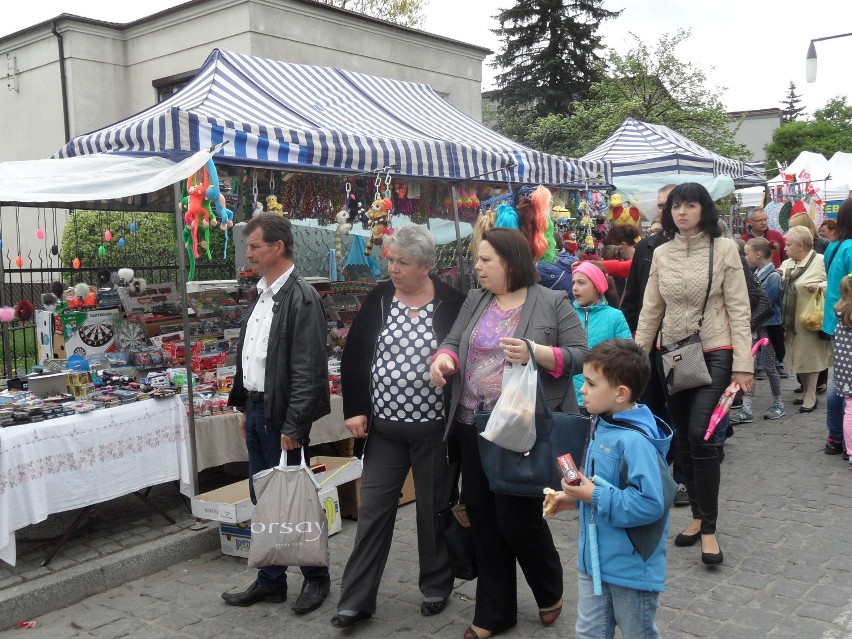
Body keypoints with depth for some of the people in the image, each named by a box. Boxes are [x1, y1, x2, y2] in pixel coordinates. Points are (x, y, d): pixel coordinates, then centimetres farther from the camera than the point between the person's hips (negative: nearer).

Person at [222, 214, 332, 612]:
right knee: (263, 501, 15)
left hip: (282, 417, -8)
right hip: (257, 411, 8)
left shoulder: (301, 299, -16)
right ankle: (270, 582, 28)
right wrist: (246, 407, 15)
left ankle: (316, 577, 22)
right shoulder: (262, 294, 12)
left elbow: (308, 371, -20)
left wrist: (293, 427, -20)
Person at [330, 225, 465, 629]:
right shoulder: (379, 298, 1)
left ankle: (436, 588, 31)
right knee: (372, 510, 6)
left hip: (435, 429, -2)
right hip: (384, 427, 3)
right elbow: (353, 356, 4)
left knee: (434, 510, 12)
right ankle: (356, 600, 15)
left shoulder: (453, 304, -8)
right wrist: (355, 409, -2)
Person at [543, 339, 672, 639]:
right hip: (595, 559, 9)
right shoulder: (603, 426, 3)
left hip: (631, 567, -8)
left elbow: (650, 503, -32)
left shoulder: (635, 440, -27)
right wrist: (576, 497, 4)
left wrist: (595, 497, -26)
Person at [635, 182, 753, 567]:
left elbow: (738, 309, -6)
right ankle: (698, 515, 25)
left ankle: (709, 527, 0)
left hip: (714, 353, -4)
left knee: (700, 436, -14)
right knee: (682, 440, 9)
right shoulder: (661, 253, 6)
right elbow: (650, 310, 8)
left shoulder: (724, 248, -4)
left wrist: (743, 364, -11)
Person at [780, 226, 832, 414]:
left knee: (809, 355, 1)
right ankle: (807, 391, 27)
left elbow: (836, 284, -9)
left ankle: (811, 395, 10)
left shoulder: (821, 262, -9)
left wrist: (820, 286, -23)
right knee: (797, 356, 12)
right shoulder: (786, 264, 12)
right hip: (791, 319, 7)